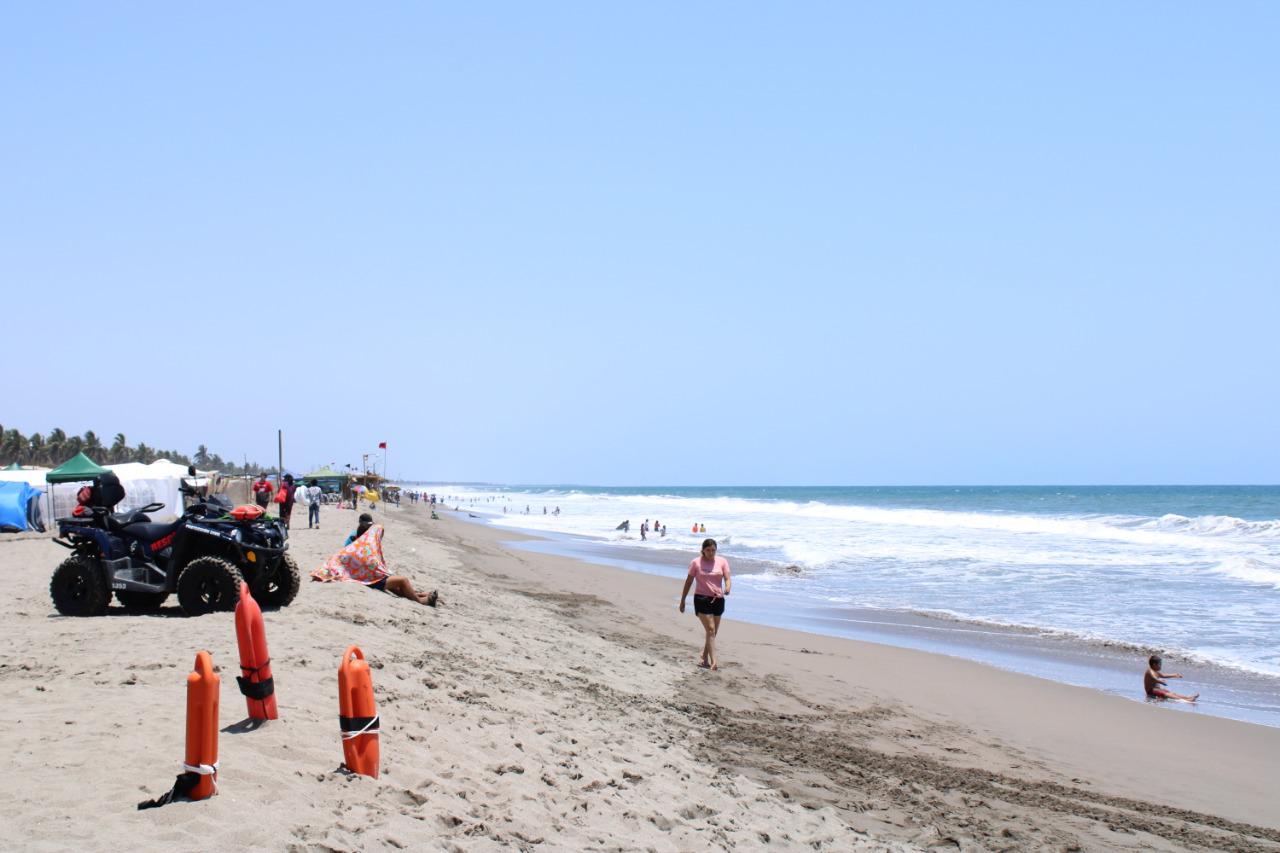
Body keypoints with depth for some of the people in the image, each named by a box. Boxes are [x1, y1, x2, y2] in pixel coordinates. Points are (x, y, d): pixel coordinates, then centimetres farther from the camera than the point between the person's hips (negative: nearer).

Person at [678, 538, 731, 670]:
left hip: (718, 600, 4)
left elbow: (727, 579, -3)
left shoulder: (722, 561, 4)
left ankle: (705, 659, 27)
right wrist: (682, 600, 6)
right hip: (702, 599, -4)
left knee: (713, 632, 12)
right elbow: (688, 582, 4)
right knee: (710, 630, -14)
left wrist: (727, 588, -26)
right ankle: (713, 662, -18)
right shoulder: (696, 563, -2)